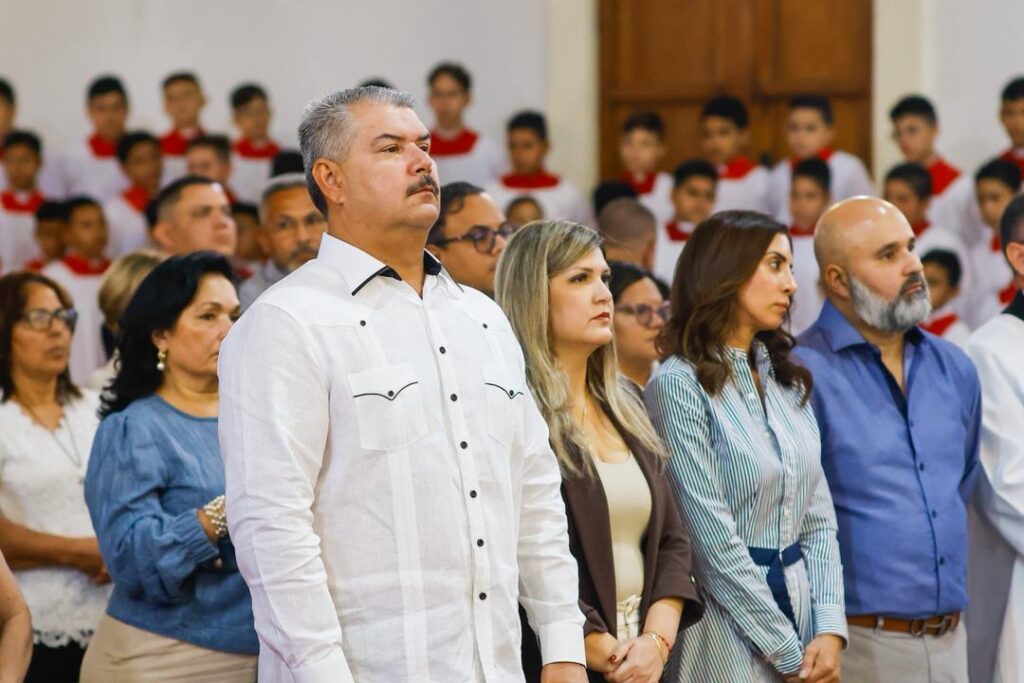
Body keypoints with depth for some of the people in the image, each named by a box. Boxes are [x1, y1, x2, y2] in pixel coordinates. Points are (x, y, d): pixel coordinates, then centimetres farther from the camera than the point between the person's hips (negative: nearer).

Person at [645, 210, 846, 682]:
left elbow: (819, 518, 7)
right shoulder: (680, 385, -11)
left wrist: (830, 629, -7)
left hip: (800, 601, 6)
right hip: (730, 620, -6)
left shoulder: (789, 381, 11)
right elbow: (714, 538, -15)